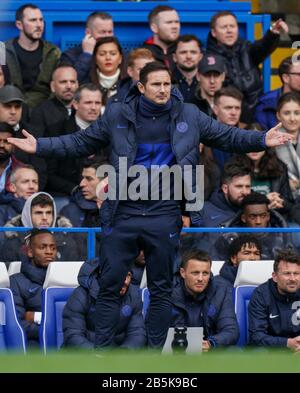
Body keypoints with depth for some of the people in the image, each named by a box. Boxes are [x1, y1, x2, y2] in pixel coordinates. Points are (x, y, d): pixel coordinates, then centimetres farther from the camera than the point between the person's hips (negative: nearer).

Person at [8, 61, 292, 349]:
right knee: (109, 287, 2)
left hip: (164, 217, 0)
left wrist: (262, 141, -8)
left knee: (161, 290, 8)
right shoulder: (117, 115, 0)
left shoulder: (189, 116, 1)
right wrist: (40, 146, -3)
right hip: (123, 215, 0)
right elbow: (81, 142, 7)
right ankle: (101, 351, 9)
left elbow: (227, 137, 7)